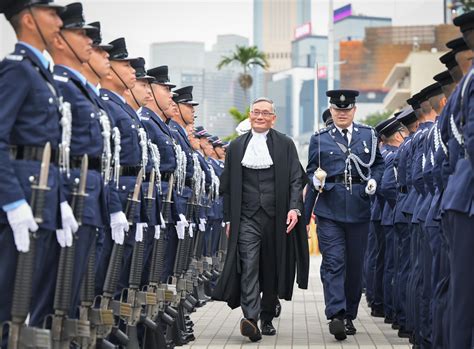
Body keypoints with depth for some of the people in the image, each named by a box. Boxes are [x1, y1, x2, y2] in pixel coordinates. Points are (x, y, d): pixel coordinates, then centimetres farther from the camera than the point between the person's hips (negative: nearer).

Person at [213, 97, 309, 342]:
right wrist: (228, 218, 7)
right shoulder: (236, 147, 11)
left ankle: (267, 318, 20)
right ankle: (250, 319, -21)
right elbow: (227, 186, 12)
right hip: (246, 218, 0)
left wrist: (295, 207, -14)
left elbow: (296, 179, 1)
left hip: (276, 218, 0)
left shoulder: (285, 145, 7)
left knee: (273, 270, 7)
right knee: (249, 267, -13)